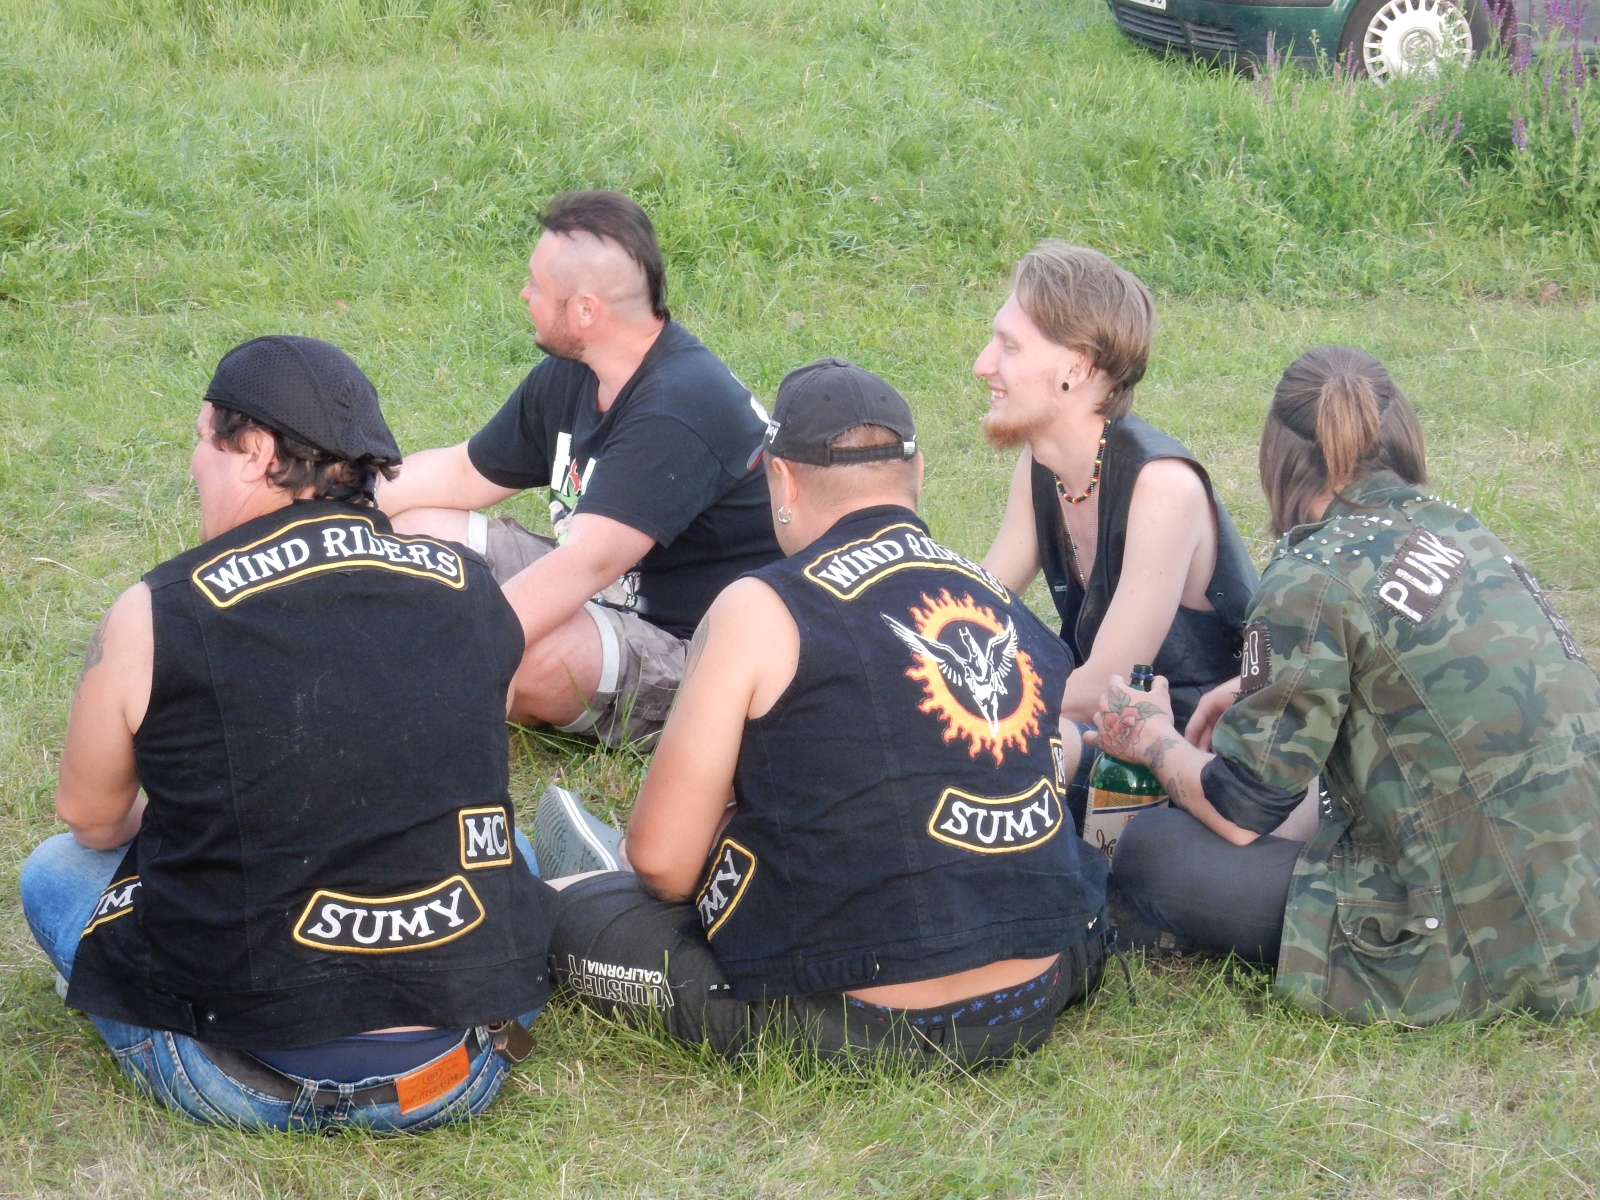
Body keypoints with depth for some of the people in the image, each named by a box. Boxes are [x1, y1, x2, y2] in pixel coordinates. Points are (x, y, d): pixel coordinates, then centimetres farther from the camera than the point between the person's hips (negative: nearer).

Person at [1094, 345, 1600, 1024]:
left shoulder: (1313, 579, -13)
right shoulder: (1456, 530, 9)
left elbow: (1237, 812, -6)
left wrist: (1151, 738, 12)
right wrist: (1256, 690, 30)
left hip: (1485, 940, -9)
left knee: (1153, 852, -1)